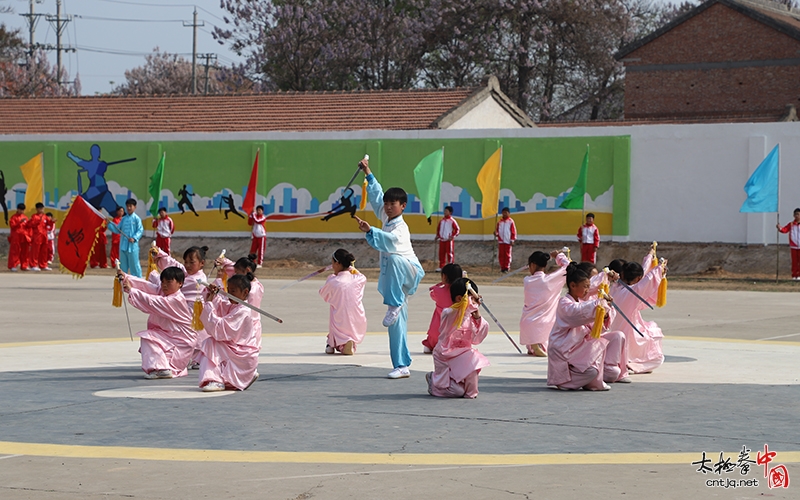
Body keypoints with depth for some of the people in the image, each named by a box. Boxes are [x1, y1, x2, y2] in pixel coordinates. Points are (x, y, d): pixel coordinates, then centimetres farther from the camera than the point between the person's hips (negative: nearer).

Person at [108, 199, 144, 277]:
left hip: (132, 246, -6)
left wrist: (134, 238, -21)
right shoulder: (124, 219, 13)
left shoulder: (136, 219, -4)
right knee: (123, 265, 11)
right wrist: (109, 224, 1)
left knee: (134, 265, -3)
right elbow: (118, 230, 13)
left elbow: (140, 230, -8)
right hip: (123, 245, 6)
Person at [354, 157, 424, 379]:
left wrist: (370, 230, -54)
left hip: (409, 271, -8)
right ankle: (402, 366, 5)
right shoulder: (386, 219, 8)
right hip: (396, 279, 8)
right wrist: (368, 173, 22)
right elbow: (376, 195, 19)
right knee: (397, 323, 4)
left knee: (394, 260, -42)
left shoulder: (400, 228, -17)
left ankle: (394, 305, -37)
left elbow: (388, 239, -39)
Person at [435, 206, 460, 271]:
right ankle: (441, 267, 14)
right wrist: (437, 235, 12)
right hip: (442, 240, 6)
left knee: (449, 253, -2)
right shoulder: (442, 220, 10)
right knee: (441, 253, 7)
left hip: (449, 240, -6)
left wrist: (453, 236, -13)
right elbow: (438, 228, 23)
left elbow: (457, 229, -6)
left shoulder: (452, 221, -8)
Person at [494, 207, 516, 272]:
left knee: (507, 255, -1)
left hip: (508, 242, -4)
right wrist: (496, 233, -9)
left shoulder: (510, 221, -2)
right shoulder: (500, 221, 8)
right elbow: (497, 229, 15)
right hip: (501, 241, 4)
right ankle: (502, 267, 9)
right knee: (501, 255, 3)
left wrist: (512, 240, -5)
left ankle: (506, 268, 2)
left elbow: (513, 231, -1)